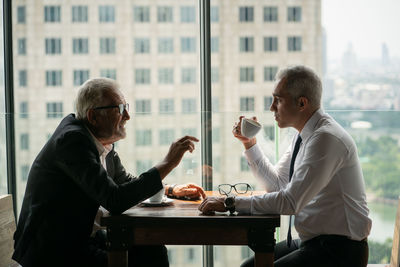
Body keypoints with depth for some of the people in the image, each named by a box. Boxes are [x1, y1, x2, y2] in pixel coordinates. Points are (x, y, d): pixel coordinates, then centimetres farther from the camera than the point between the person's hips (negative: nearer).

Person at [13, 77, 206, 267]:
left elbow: (125, 182, 23)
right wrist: (168, 163, -25)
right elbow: (115, 200, -29)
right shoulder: (73, 140, -22)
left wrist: (172, 190, 8)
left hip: (80, 238, 9)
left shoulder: (102, 140, 6)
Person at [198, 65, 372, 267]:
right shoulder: (304, 135, 9)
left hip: (339, 249, -9)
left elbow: (290, 201, -26)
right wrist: (250, 143, 11)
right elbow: (277, 183, 21)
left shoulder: (326, 138, -21)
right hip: (312, 241, 9)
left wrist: (230, 203, -22)